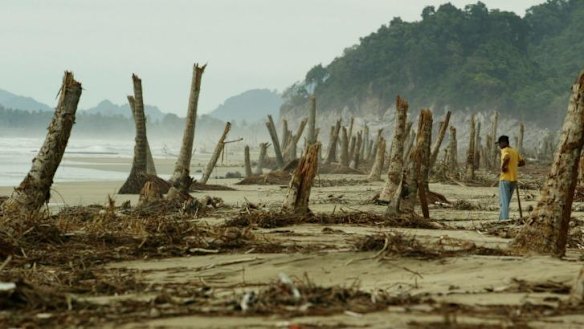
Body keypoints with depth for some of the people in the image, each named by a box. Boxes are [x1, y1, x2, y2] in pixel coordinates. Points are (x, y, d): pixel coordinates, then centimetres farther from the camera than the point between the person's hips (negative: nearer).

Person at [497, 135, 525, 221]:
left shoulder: (505, 150, -10)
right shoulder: (515, 151, 14)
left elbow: (507, 158, -33)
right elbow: (522, 162, 20)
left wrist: (502, 167, -20)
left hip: (505, 179, -8)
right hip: (514, 179, 8)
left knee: (503, 202, -8)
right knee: (506, 201, 16)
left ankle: (505, 219, -16)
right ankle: (501, 219, 20)